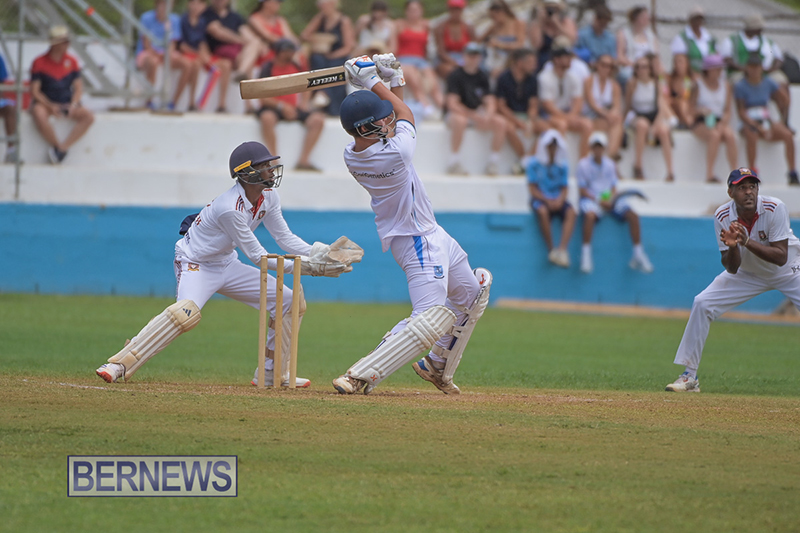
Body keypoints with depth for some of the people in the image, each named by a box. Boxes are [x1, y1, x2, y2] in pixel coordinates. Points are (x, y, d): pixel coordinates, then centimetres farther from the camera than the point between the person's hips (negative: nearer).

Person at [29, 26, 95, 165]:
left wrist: (73, 105, -13)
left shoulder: (72, 62, 7)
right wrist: (51, 106, -21)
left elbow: (78, 87, 7)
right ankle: (57, 146, -19)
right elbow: (35, 91, -8)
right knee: (39, 115, -39)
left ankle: (62, 148, -24)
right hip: (44, 103, -4)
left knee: (88, 116, -23)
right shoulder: (39, 62, -4)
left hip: (67, 104, 4)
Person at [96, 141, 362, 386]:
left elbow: (285, 237, 3)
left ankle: (273, 373, 18)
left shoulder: (268, 196, -5)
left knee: (290, 302, 6)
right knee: (187, 312, -37)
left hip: (227, 265, 9)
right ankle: (120, 365, -34)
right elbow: (258, 257, -26)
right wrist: (308, 266, -26)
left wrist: (319, 254, -13)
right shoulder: (230, 208, -31)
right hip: (196, 265, -9)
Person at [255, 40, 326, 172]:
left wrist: (304, 102, 6)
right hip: (273, 107, -5)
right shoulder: (268, 68, -6)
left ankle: (303, 160, -18)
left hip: (293, 108, 5)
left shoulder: (296, 67, 9)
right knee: (267, 118, -39)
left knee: (318, 119, -19)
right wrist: (282, 106, -20)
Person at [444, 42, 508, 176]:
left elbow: (490, 101, 3)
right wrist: (473, 115, -24)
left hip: (478, 113, 5)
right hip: (457, 113, -5)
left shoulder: (482, 77, 6)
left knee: (500, 122, -19)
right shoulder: (455, 76, -9)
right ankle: (454, 163, -27)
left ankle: (493, 163, -10)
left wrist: (488, 115, -20)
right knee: (460, 121, -40)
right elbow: (452, 104, -17)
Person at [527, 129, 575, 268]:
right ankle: (550, 250, -31)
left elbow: (564, 189, 9)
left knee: (571, 212, -30)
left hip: (557, 200, 3)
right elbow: (532, 188, -1)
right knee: (543, 212, -38)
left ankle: (562, 249, -42)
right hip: (540, 199, -3)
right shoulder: (535, 164, 3)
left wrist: (559, 200, -14)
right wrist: (547, 200, -16)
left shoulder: (561, 165, 10)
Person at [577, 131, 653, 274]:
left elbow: (613, 188, 13)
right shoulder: (583, 165, 0)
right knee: (590, 215, -40)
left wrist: (610, 200, -10)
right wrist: (598, 200, -16)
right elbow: (582, 190, -4)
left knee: (633, 216, -17)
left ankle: (638, 254, -9)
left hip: (609, 199, 4)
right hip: (590, 198, -4)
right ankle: (586, 255, -34)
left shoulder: (609, 164, 13)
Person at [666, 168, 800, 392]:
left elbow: (781, 257, -31)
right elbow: (731, 268, -18)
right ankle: (689, 376, -1)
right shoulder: (723, 216, -20)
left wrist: (746, 241, -41)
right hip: (748, 273, 3)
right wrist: (732, 246, -40)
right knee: (702, 304, -11)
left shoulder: (774, 208, -29)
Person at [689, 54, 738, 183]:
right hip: (702, 123, -3)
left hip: (720, 121, 3)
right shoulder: (698, 85, 2)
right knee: (715, 135, -35)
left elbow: (727, 111, 7)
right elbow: (690, 111, 0)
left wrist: (722, 124, -12)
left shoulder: (726, 85, 12)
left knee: (730, 135, -30)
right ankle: (709, 174, -33)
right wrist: (701, 110, -22)